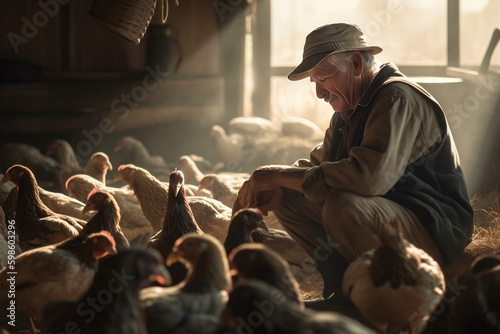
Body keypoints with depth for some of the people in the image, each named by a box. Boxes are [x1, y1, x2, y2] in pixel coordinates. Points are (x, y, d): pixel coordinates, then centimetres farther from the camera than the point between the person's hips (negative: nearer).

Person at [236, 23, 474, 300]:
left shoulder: (398, 99, -19)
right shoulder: (350, 109, 12)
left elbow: (370, 176, -34)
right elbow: (318, 164, 17)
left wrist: (282, 175, -27)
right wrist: (277, 186, -8)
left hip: (435, 232, -9)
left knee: (343, 207, -36)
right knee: (287, 199, 2)